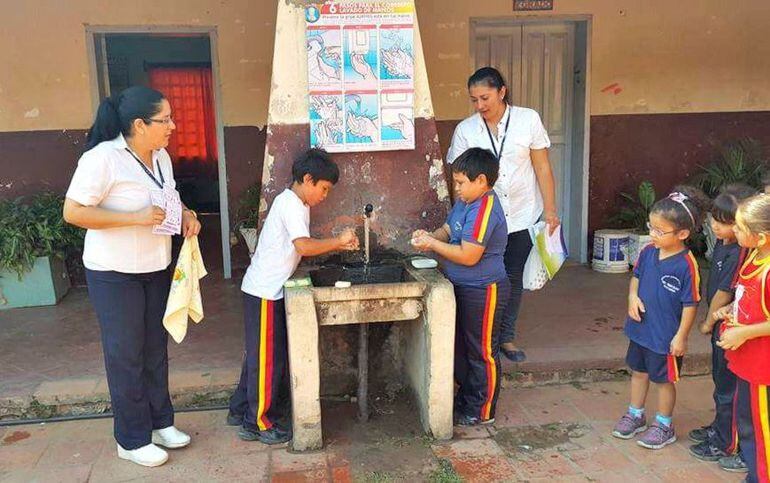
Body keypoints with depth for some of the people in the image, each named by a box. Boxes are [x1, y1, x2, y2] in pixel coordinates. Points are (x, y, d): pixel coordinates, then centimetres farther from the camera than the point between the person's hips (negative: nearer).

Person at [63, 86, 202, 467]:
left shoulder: (160, 156, 4)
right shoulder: (102, 158, -20)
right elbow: (73, 212, -21)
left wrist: (186, 214, -2)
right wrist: (135, 218, -28)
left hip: (156, 269, 7)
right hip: (115, 274, -7)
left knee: (156, 349, 16)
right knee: (126, 355, 4)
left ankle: (160, 422, 33)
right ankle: (132, 440, 19)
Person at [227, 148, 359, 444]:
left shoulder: (294, 203, 14)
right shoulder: (292, 204, -17)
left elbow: (301, 247, 15)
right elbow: (304, 246, -29)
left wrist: (337, 245, 5)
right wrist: (338, 241, -20)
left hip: (267, 290, 10)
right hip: (264, 292, -10)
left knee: (260, 354, 18)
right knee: (268, 357, -2)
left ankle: (240, 411, 30)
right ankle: (258, 424, 9)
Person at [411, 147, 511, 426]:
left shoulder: (485, 210, -25)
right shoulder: (465, 203, 6)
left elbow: (468, 256, -28)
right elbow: (448, 230, 16)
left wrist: (432, 244, -20)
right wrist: (429, 236, -5)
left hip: (483, 291, -10)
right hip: (463, 288, 10)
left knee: (483, 351, 5)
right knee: (461, 345, 21)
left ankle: (482, 411, 19)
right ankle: (467, 397, 38)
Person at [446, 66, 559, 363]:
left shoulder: (528, 120, -5)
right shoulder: (465, 130, -5)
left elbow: (542, 168, -2)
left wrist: (550, 210, -5)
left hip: (522, 217, 1)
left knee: (514, 280, 12)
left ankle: (506, 338, 28)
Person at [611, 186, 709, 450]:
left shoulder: (686, 265, -23)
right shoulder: (648, 252, -5)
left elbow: (690, 304, -18)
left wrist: (681, 336, -15)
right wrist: (633, 297, -7)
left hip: (666, 336, -6)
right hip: (640, 328, 6)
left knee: (663, 379, 12)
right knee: (638, 372, 21)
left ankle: (664, 425, 32)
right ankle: (635, 416, 40)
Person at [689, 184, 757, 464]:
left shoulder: (738, 254, -28)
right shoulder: (722, 243, 1)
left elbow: (724, 294, -21)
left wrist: (708, 322, -6)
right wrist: (711, 321, 11)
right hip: (721, 325, 9)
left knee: (727, 386, 5)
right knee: (720, 378, 24)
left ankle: (725, 443, 21)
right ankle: (719, 427, 42)